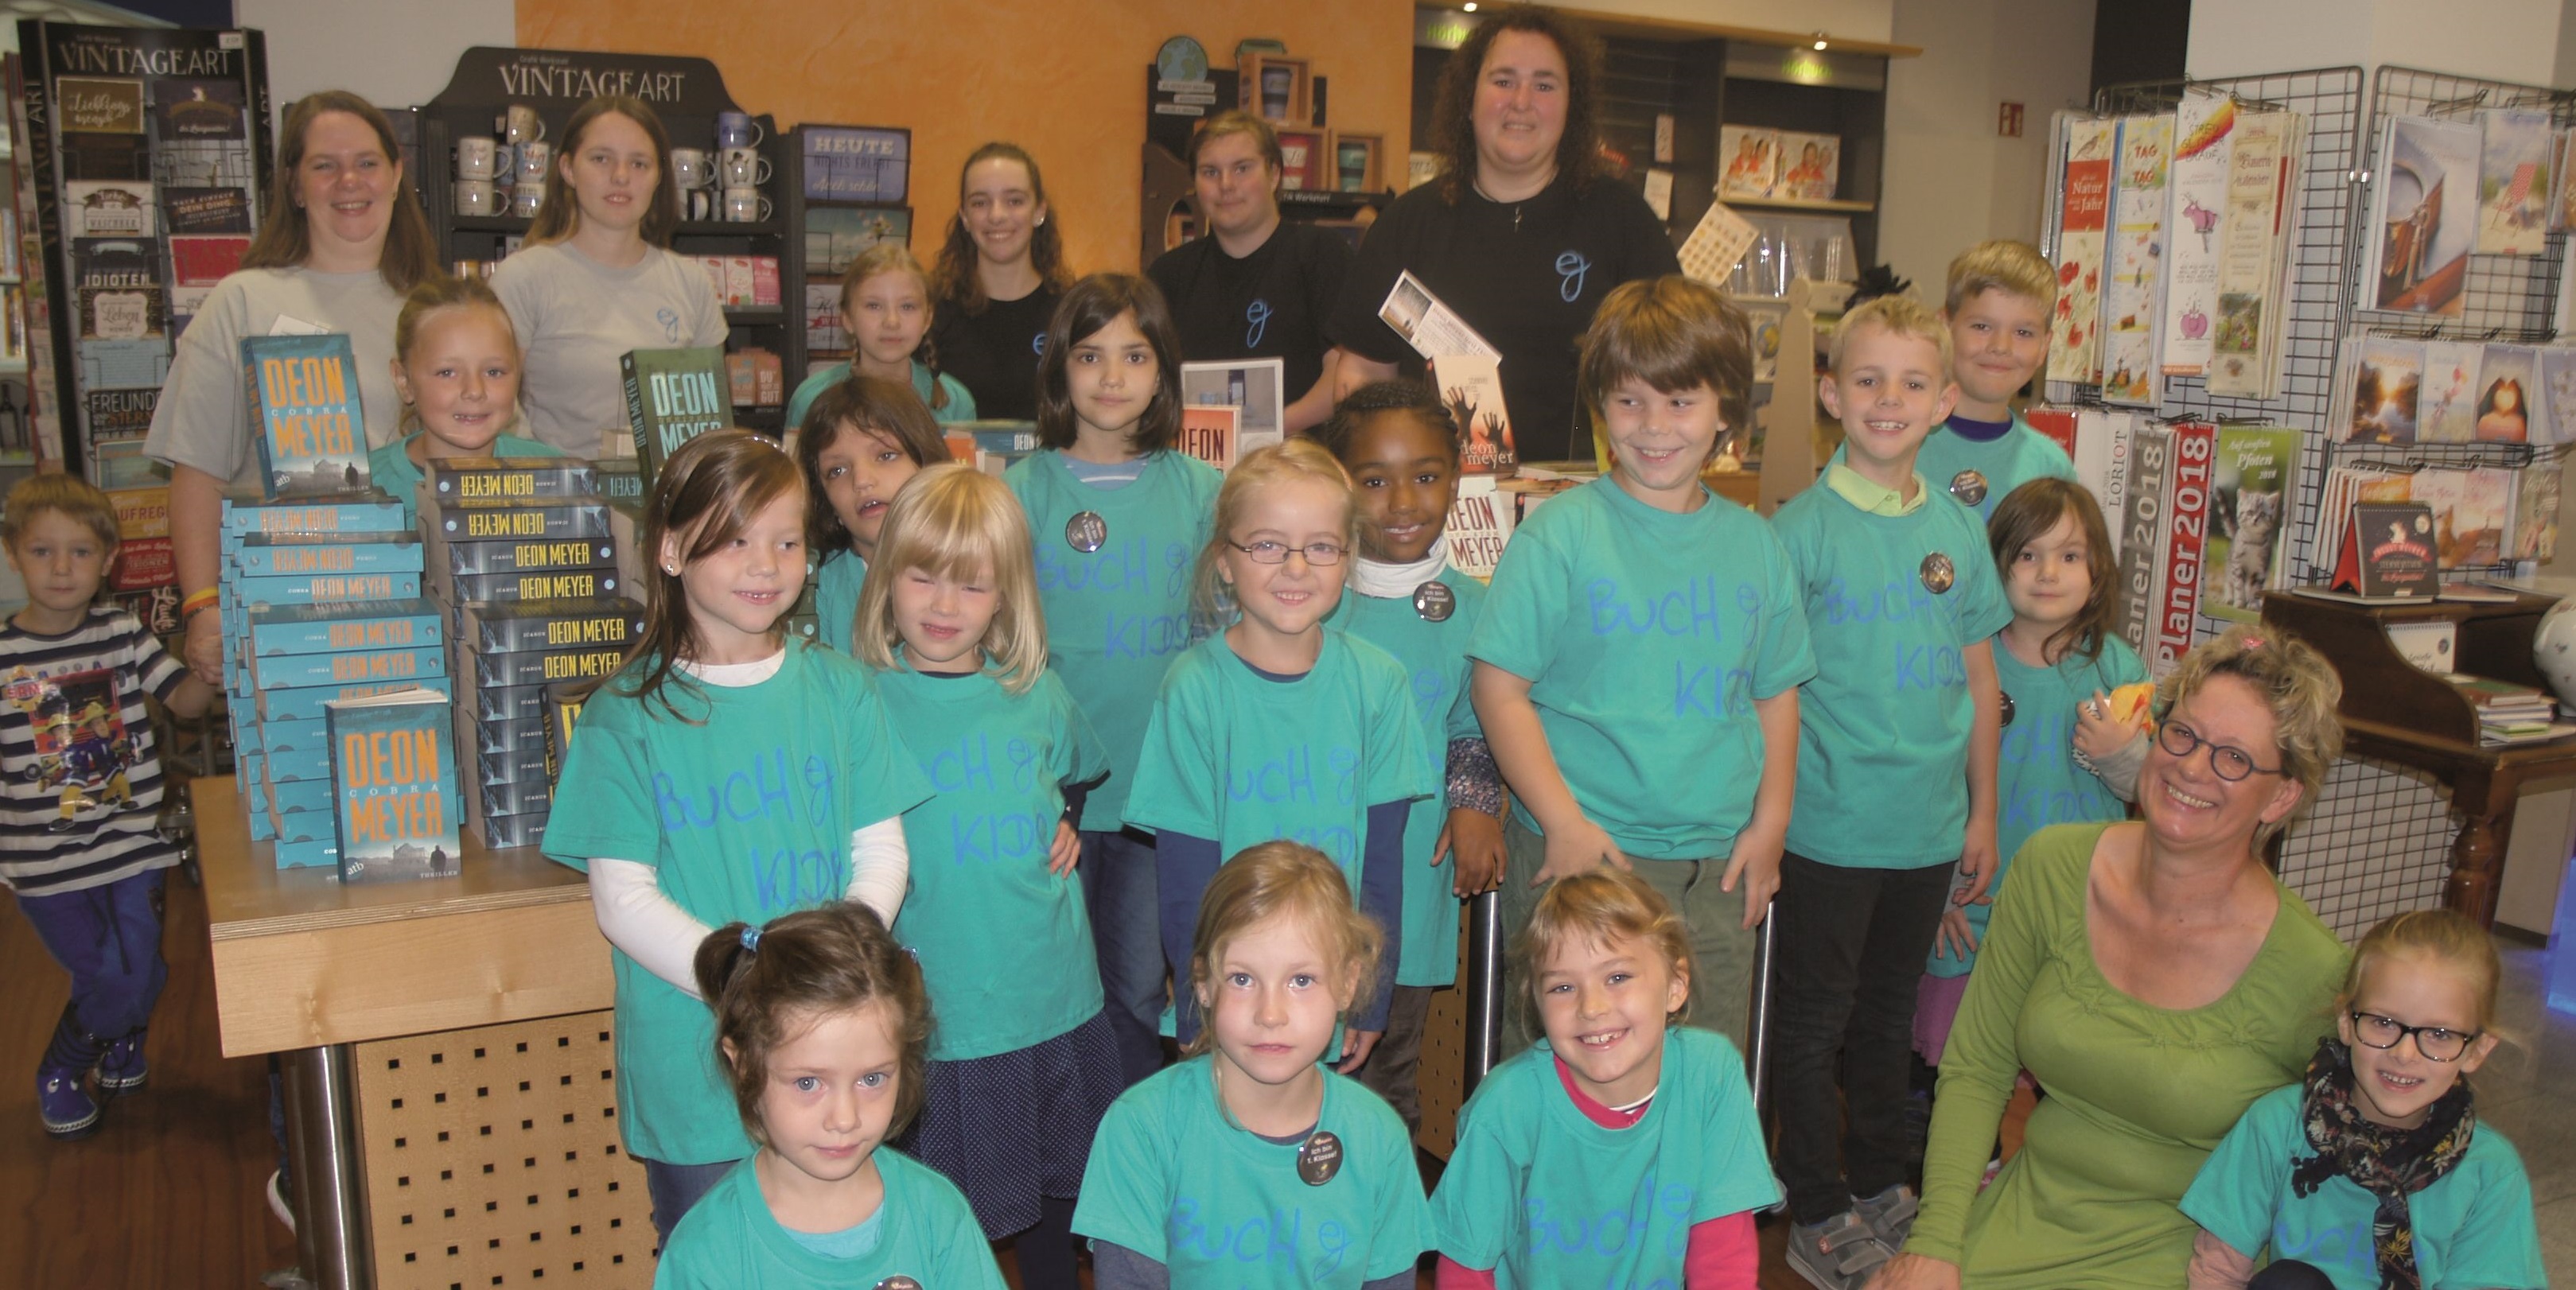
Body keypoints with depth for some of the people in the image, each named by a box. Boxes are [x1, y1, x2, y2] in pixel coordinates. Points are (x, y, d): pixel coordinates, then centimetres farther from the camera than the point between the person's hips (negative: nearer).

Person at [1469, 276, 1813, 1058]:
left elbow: (1777, 694, 15)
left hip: (1717, 869, 4)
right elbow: (1499, 688, -8)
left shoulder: (1755, 544, 7)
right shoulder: (1560, 533, -7)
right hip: (1580, 852, -4)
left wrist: (1769, 824, 7)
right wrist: (1565, 823, -13)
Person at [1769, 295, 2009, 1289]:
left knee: (1890, 1015, 19)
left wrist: (1983, 811, 12)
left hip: (1930, 828, 5)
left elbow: (1980, 679, 11)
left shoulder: (1957, 530, 5)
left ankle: (1881, 1186, 36)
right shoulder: (1800, 528, -10)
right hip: (1829, 825, -4)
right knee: (1815, 1022, 8)